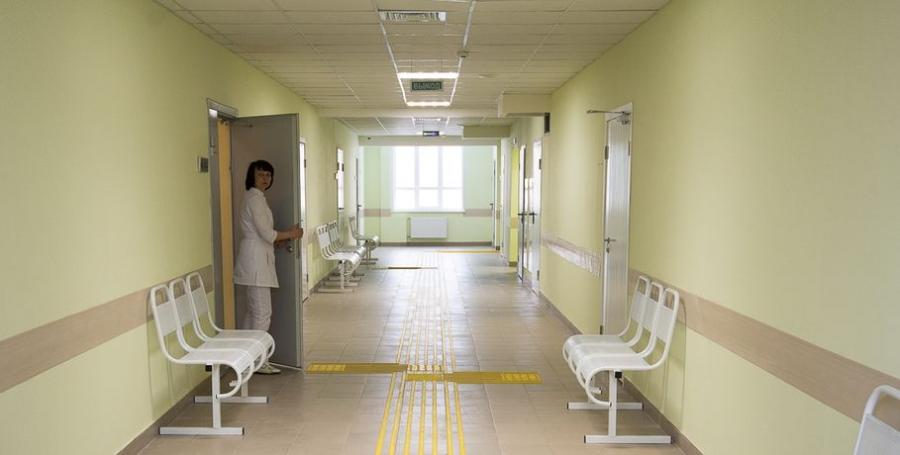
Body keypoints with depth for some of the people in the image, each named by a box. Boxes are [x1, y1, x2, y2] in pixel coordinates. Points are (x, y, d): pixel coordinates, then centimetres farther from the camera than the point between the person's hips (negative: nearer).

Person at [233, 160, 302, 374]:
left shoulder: (256, 197, 18)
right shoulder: (255, 198, -14)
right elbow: (266, 233, -19)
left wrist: (282, 237, 9)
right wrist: (290, 234, -6)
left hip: (257, 258, 11)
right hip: (256, 259, -11)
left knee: (253, 311, 16)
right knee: (263, 313, -5)